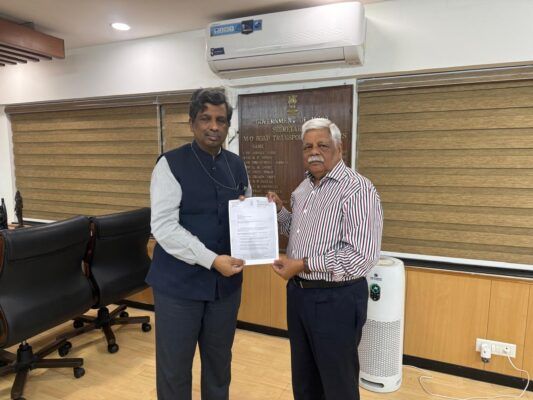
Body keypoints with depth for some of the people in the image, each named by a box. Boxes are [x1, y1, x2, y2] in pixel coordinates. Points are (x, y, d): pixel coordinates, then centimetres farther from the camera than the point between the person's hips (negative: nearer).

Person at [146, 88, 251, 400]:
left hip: (226, 281, 5)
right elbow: (164, 226, -17)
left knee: (219, 361, 20)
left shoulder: (237, 165, 7)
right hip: (180, 282, -4)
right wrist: (212, 260, -24)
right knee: (174, 365, 11)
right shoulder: (171, 164, -9)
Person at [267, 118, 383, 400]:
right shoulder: (304, 188, 9)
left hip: (335, 299, -7)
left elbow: (363, 256, -25)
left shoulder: (357, 189, -18)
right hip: (298, 293, 8)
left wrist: (303, 264, -22)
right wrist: (279, 210, 3)